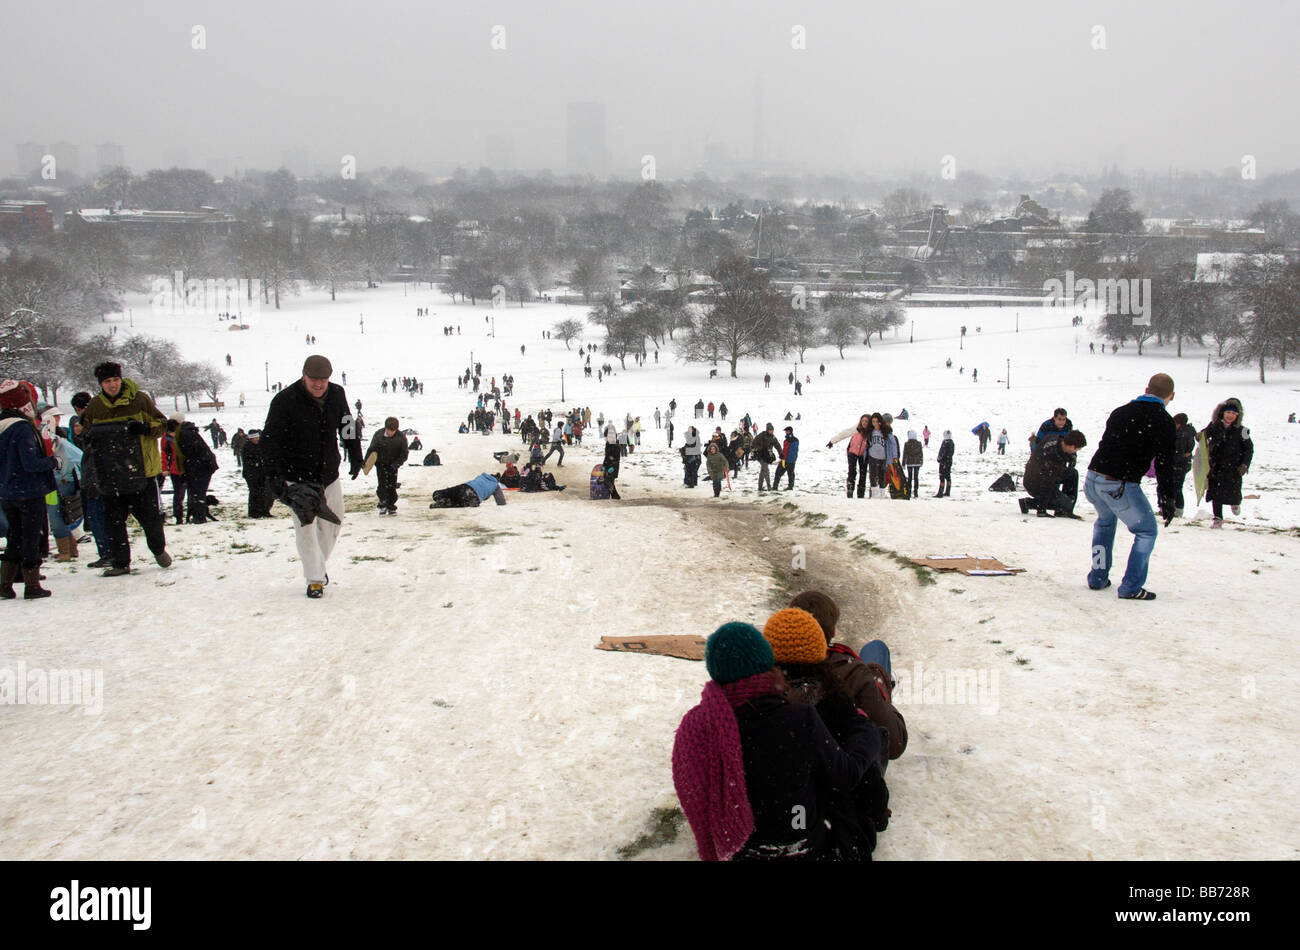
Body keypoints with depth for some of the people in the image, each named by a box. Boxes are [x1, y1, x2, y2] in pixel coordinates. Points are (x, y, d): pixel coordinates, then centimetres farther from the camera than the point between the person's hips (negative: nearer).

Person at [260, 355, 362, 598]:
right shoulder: (285, 401, -16)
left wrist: (355, 457, 17)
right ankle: (315, 578, 2)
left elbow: (347, 428, 14)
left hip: (329, 474, 5)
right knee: (306, 526, -8)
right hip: (297, 477, -5)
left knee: (332, 523, 14)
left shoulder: (337, 395, -2)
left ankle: (319, 564, 37)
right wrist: (274, 473, -22)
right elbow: (270, 439, -15)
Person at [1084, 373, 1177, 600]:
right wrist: (1167, 499, 2)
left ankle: (1098, 577, 30)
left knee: (1105, 521, 32)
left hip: (1092, 479, 6)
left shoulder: (1120, 412, 15)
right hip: (1120, 487, -6)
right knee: (1146, 531, 13)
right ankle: (1131, 587, 7)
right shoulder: (1163, 421, -3)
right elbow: (1164, 464, -5)